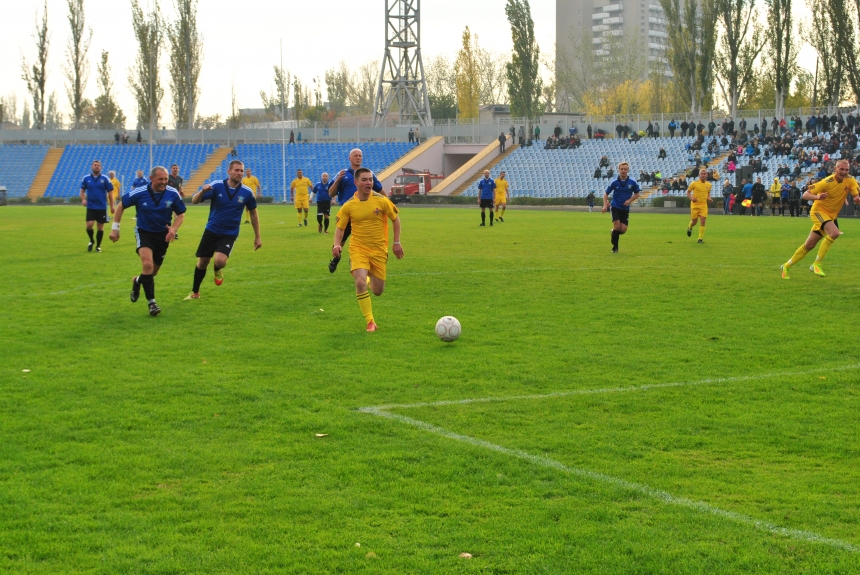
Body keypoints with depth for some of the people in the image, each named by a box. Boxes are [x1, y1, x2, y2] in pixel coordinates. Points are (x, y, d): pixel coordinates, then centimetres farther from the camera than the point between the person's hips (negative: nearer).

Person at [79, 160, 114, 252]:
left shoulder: (105, 178, -2)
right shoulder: (86, 178, 2)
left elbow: (110, 192, 3)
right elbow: (82, 190, 12)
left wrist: (111, 206, 1)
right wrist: (83, 199, -7)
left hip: (102, 207, 0)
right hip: (90, 207, 1)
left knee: (100, 226, 4)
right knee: (89, 225, -11)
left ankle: (98, 246, 18)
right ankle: (91, 241, 17)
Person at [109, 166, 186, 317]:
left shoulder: (173, 194, -13)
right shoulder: (139, 193, -17)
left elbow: (181, 214, 0)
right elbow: (121, 206, -2)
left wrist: (173, 229, -17)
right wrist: (115, 227, -3)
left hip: (163, 235, 3)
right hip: (144, 232, -3)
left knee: (152, 272, 11)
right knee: (147, 264, -25)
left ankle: (137, 281, 48)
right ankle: (152, 303, -17)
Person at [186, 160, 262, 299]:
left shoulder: (247, 192, -7)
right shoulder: (216, 186, -11)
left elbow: (253, 213, 7)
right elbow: (194, 201, -14)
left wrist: (257, 237, 8)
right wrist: (202, 191, -37)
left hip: (229, 234, -1)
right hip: (211, 231, 1)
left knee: (220, 260, -24)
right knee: (202, 263, 8)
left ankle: (218, 270, 14)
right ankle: (195, 292, 31)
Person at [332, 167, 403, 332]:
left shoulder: (381, 201, -7)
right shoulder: (349, 206, -5)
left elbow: (395, 219, 6)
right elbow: (340, 227, 5)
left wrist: (397, 243, 2)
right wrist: (337, 245, -12)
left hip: (379, 250, 1)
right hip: (358, 249, -1)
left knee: (378, 291, 6)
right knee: (360, 282, -25)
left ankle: (370, 278, 46)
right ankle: (370, 322, -12)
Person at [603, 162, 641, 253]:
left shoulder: (632, 182, -5)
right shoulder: (614, 182, -7)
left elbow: (637, 194, 9)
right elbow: (606, 194, 3)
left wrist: (630, 200, -9)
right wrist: (605, 205, -11)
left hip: (625, 209, 2)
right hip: (615, 207, -2)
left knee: (623, 230, -7)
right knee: (617, 226, -14)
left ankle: (614, 232, 29)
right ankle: (615, 247, 3)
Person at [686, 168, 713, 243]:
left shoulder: (708, 184, 4)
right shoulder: (694, 183, -7)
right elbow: (688, 191, 3)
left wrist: (709, 198, 2)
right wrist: (691, 198, -15)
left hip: (704, 205, 2)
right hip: (695, 204, -2)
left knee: (703, 221, -10)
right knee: (694, 221, 6)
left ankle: (700, 238, -5)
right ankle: (690, 227, 44)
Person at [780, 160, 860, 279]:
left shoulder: (850, 181, -8)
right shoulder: (827, 182, -22)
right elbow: (804, 195, -20)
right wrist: (817, 197, -40)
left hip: (832, 215, 6)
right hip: (819, 211, -6)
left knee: (809, 245, 8)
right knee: (834, 233, -30)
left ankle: (786, 266, 24)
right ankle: (817, 264, -19)